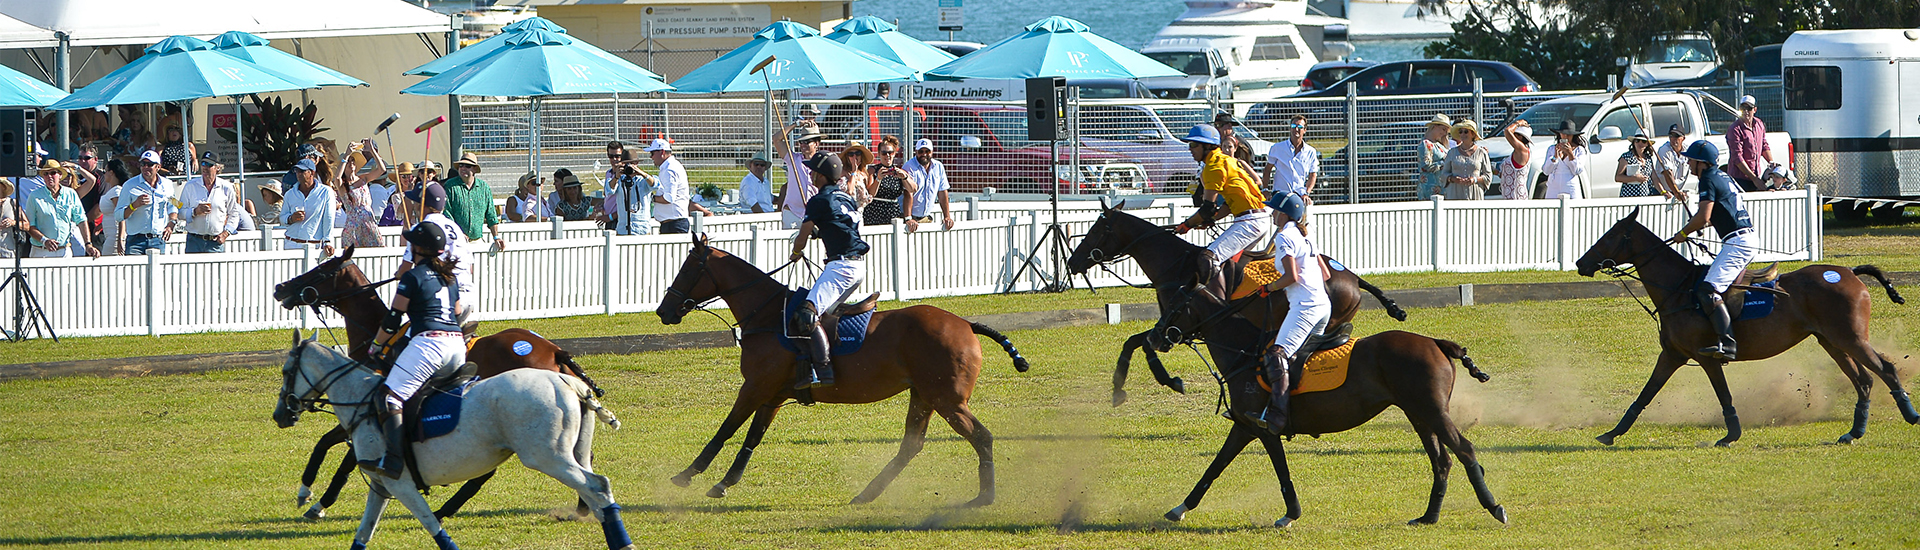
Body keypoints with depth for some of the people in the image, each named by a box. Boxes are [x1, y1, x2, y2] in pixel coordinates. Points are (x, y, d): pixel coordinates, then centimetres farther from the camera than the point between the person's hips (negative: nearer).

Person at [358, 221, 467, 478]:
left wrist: (376, 346, 16)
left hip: (428, 342, -8)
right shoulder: (450, 277, 21)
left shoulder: (413, 277, -1)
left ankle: (394, 460, -31)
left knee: (390, 398, -14)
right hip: (458, 342, 8)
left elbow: (393, 320, 1)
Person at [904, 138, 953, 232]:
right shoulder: (910, 167, -10)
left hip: (926, 217, 5)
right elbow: (908, 194, -19)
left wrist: (947, 217, 1)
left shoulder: (938, 167, 7)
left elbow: (942, 193, 10)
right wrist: (908, 219, -28)